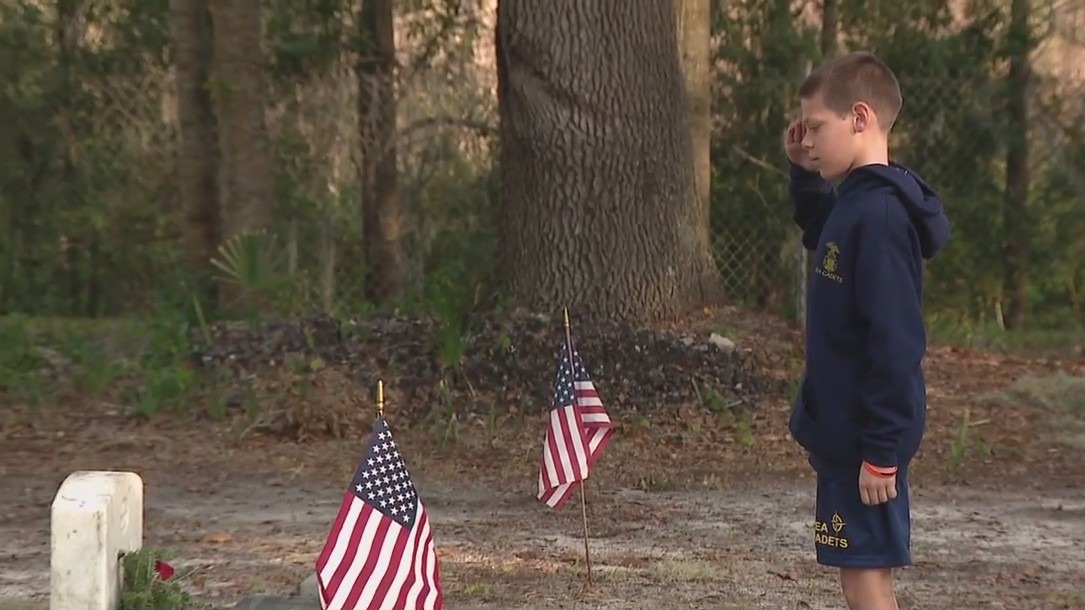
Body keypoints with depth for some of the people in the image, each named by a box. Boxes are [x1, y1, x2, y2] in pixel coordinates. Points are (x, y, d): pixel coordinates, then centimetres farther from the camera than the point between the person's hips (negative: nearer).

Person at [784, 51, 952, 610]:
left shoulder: (879, 213, -20)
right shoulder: (856, 202, 8)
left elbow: (896, 343, -23)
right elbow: (820, 237, 33)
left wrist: (882, 450, -22)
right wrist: (804, 174, 16)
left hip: (867, 434, -10)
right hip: (845, 427, 10)